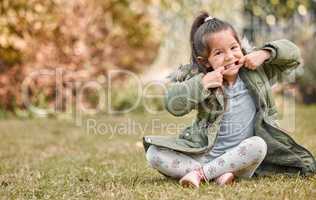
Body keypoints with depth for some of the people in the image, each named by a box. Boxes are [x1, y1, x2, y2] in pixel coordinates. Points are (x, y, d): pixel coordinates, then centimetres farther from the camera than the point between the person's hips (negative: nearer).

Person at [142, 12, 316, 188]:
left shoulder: (257, 71, 2)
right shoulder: (199, 79, -3)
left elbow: (293, 54, 6)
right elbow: (173, 105, -12)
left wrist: (265, 53, -11)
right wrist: (201, 84, -22)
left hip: (238, 158, 0)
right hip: (202, 154, 0)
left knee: (258, 145, -34)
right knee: (154, 154, -18)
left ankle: (201, 173, -23)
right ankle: (217, 173, -26)